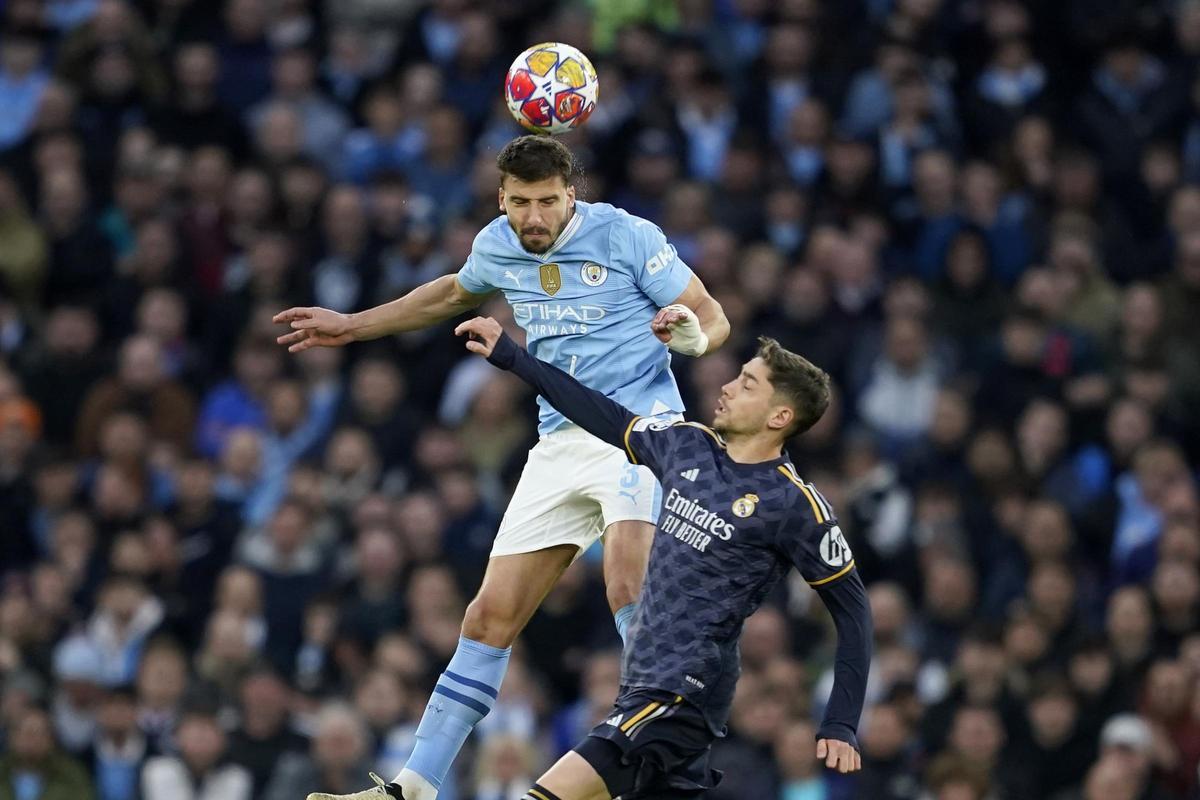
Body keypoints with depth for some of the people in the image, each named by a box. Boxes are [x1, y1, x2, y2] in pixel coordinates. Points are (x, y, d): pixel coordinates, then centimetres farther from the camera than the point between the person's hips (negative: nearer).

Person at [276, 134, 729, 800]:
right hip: (561, 441, 6)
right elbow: (453, 294, 29)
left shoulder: (628, 237, -10)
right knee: (492, 616, 3)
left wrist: (693, 336, -30)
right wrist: (352, 326, 31)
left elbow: (713, 317, -6)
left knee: (627, 582, -31)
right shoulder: (497, 245, 6)